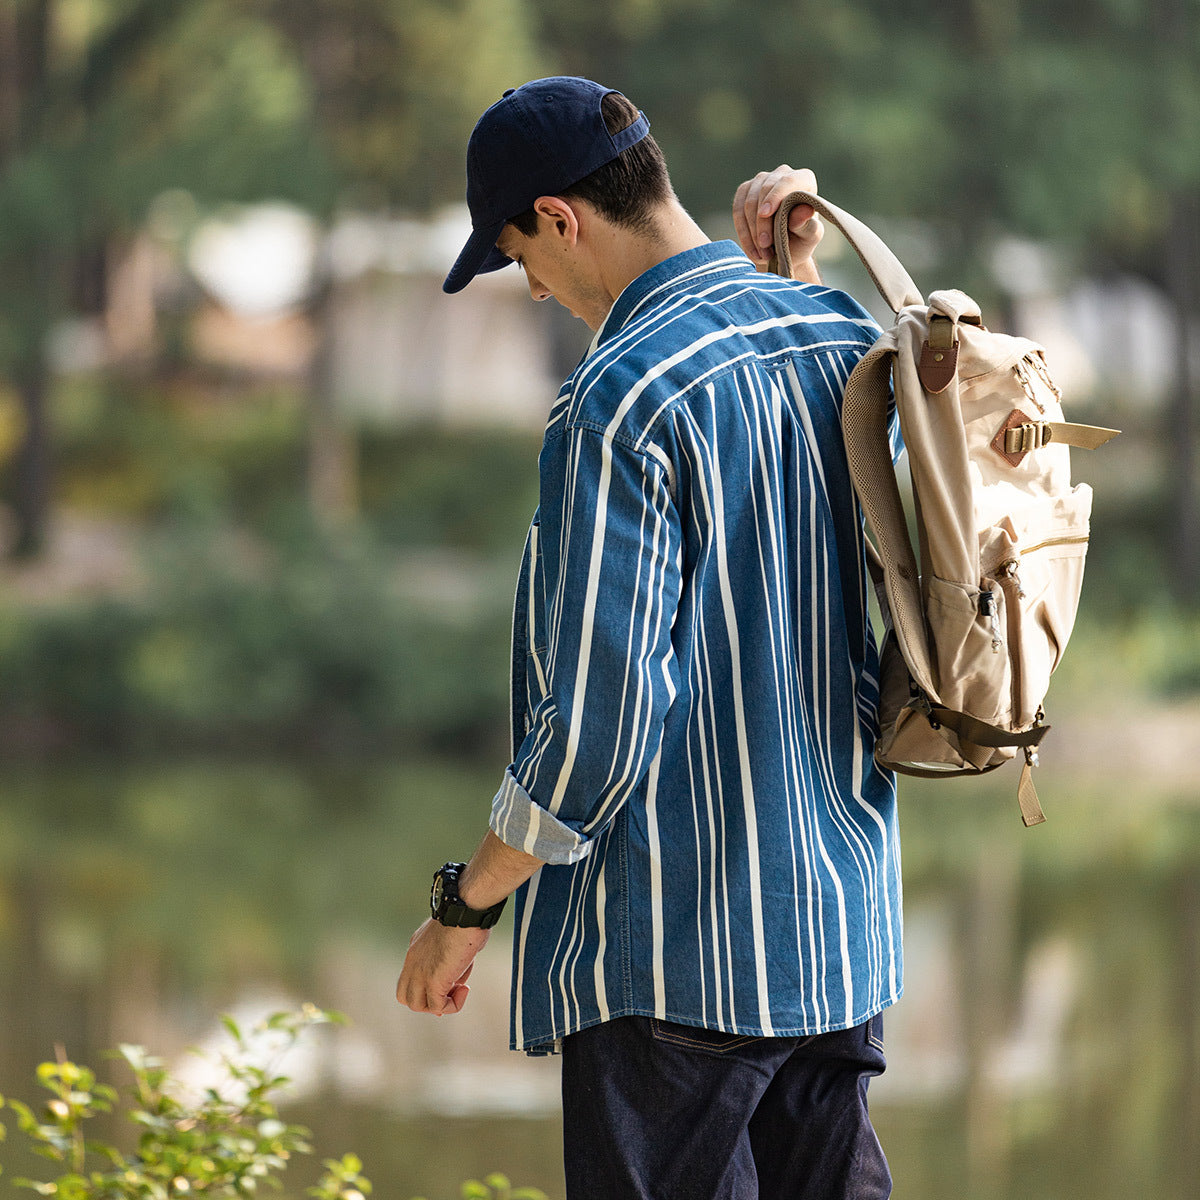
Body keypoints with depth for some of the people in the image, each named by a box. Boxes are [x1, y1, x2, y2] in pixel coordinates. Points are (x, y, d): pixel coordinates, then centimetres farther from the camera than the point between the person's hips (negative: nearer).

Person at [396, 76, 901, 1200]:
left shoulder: (616, 402, -17)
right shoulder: (843, 333, 6)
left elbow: (599, 714, -19)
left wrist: (466, 906, -8)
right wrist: (781, 274, 17)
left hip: (681, 951, -8)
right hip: (843, 918, 8)